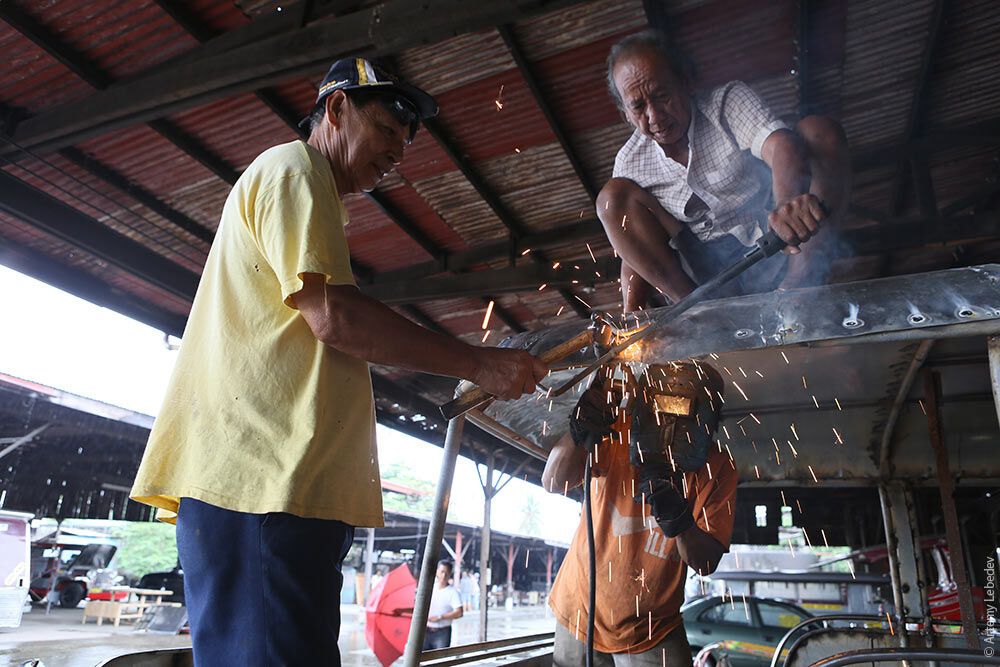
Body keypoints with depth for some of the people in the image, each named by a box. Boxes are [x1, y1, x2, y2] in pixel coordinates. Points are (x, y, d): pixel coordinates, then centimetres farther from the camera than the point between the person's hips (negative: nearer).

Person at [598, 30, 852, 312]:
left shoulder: (729, 101, -4)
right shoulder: (630, 162, 0)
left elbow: (781, 146, -26)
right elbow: (635, 252, 3)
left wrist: (789, 201, -49)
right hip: (707, 272, 2)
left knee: (819, 131, -20)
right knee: (613, 196, -14)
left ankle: (796, 287, -26)